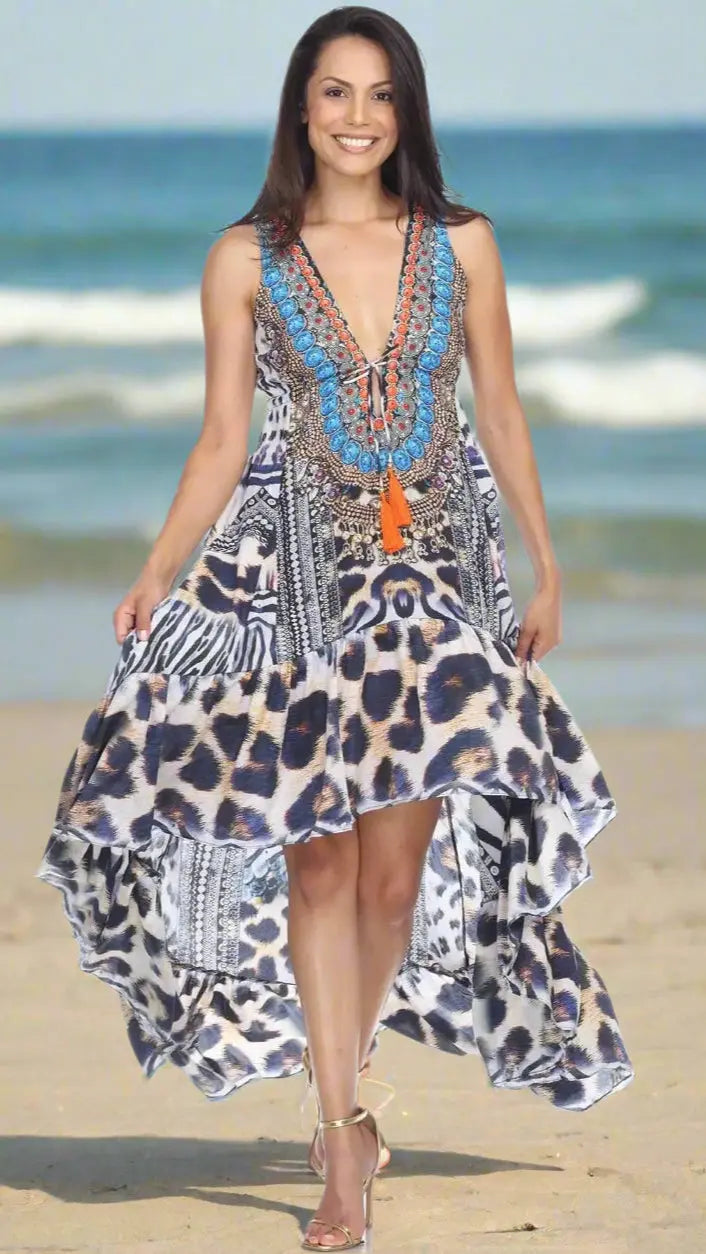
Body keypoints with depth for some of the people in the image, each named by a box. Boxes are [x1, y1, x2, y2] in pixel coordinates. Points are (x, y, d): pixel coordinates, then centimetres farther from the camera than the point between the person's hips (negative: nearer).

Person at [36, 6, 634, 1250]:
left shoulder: (461, 244, 4)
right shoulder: (246, 259, 0)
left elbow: (499, 414, 10)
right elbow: (221, 442, 2)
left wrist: (549, 570, 10)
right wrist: (152, 581, -8)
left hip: (434, 575, 1)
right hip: (297, 576, -1)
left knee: (400, 863, -1)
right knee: (317, 856, -3)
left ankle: (335, 1080, 23)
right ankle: (343, 1144, 2)